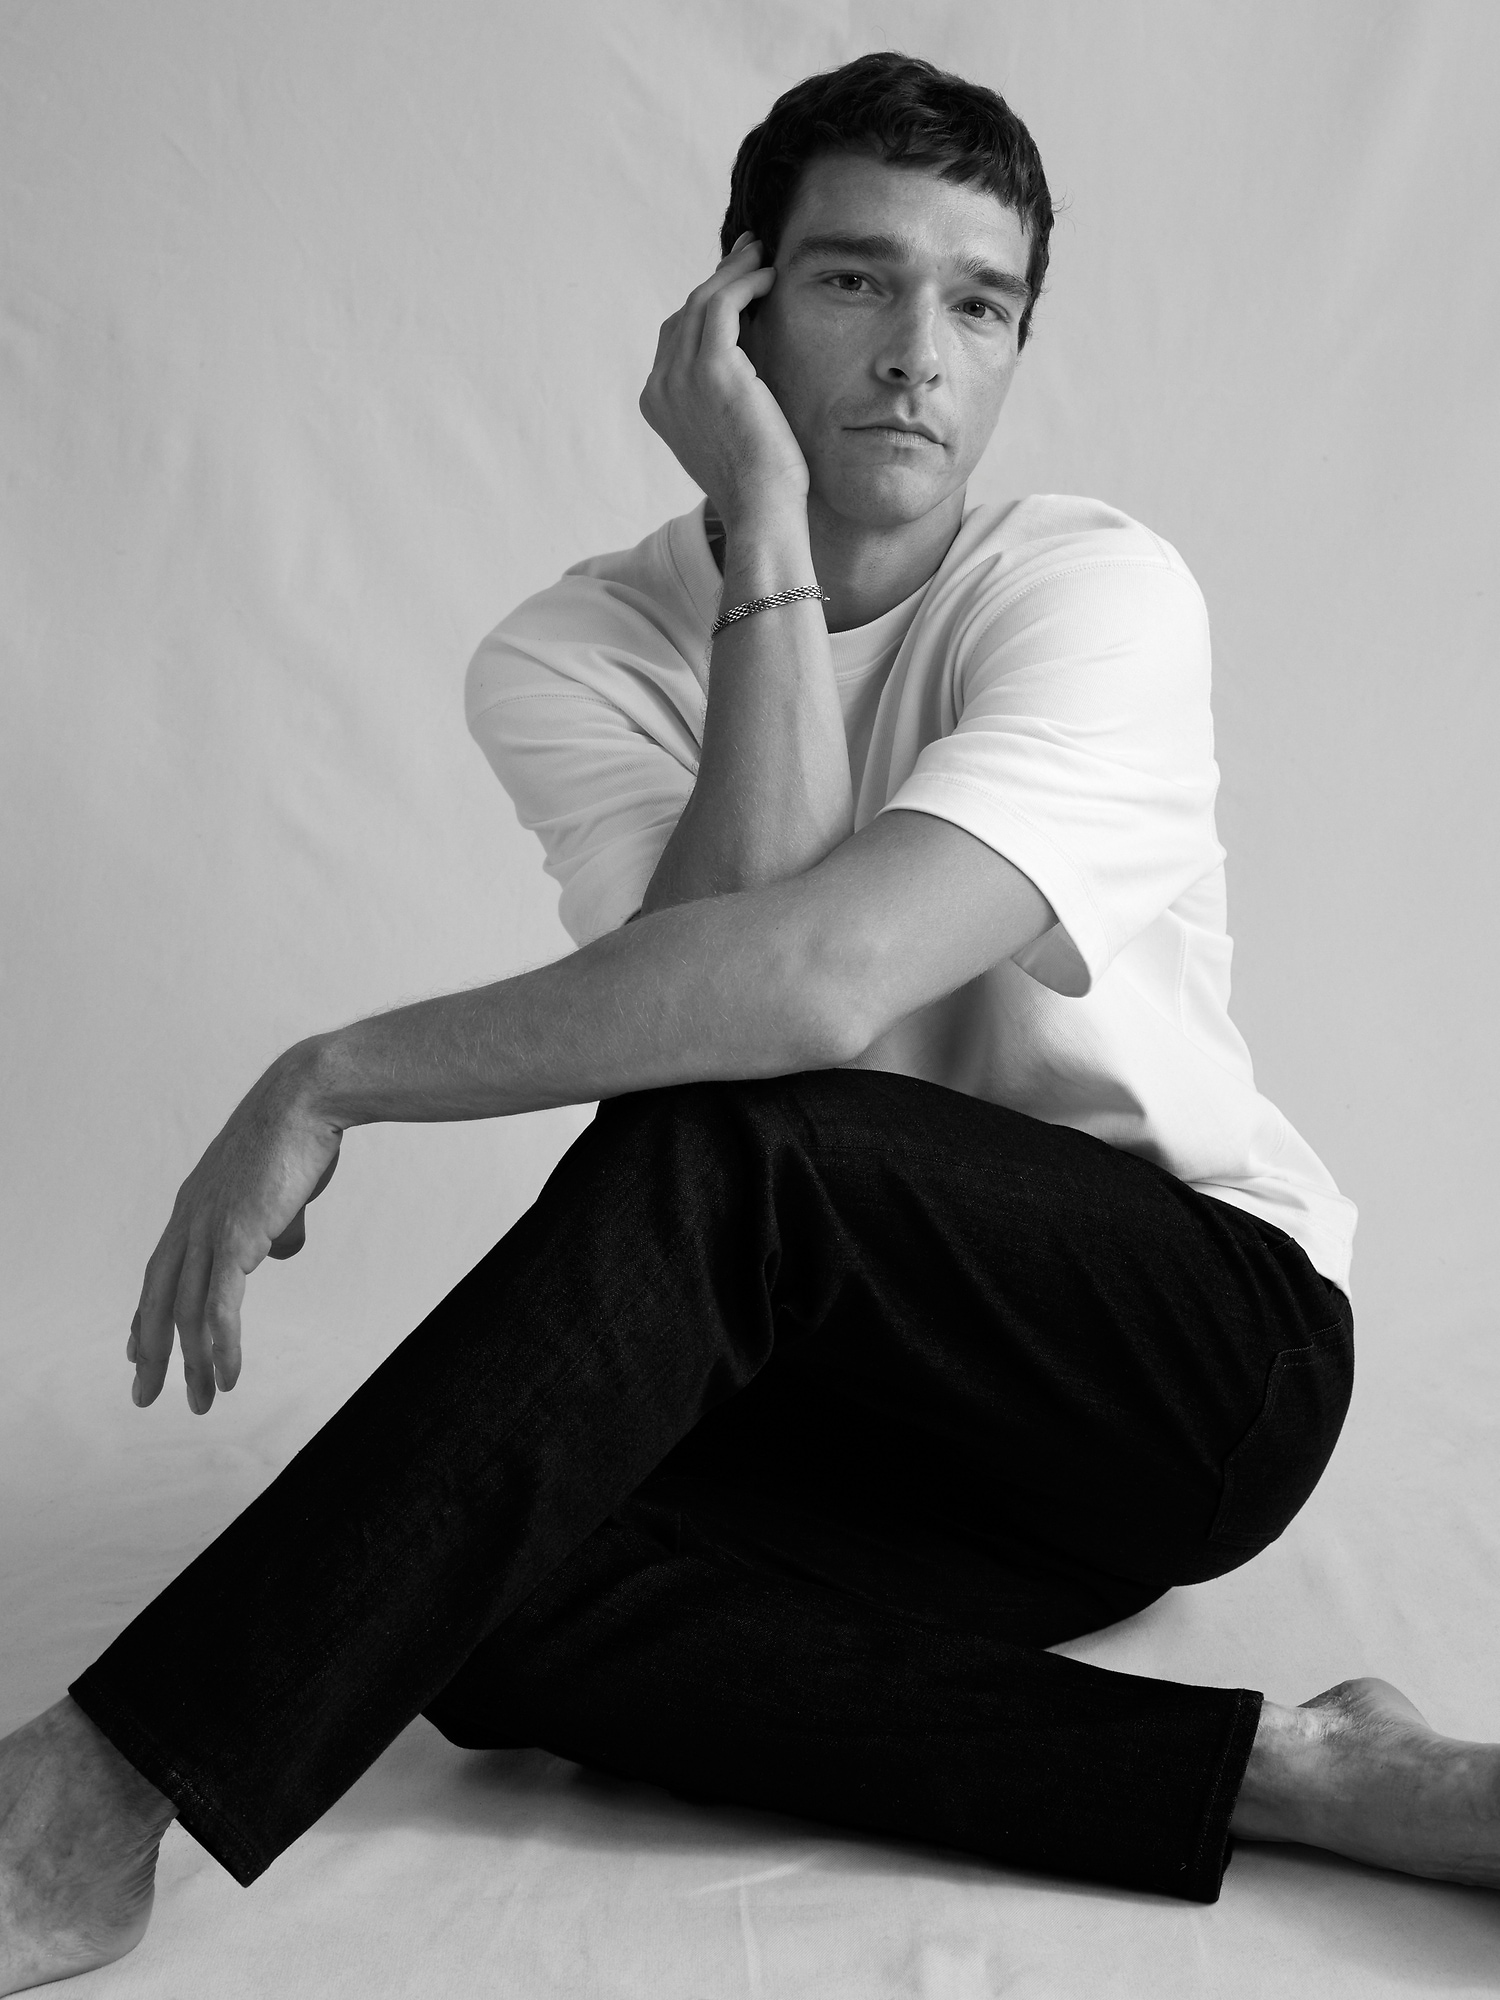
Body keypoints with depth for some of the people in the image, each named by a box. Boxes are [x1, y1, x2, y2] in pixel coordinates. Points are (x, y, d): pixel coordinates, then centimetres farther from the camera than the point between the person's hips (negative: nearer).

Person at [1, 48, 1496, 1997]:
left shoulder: (1096, 590, -14)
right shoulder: (574, 655, -2)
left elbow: (823, 980, -31)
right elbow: (744, 951, -20)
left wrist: (328, 1079, -24)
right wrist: (768, 527, -20)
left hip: (1217, 1340, -4)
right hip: (877, 1399, 4)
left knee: (717, 1141, -32)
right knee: (489, 1604, -26)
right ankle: (1279, 1772, -24)